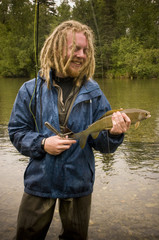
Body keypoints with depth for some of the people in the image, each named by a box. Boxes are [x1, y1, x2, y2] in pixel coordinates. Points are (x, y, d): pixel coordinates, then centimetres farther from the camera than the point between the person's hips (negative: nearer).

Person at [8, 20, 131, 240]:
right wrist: (42, 144, -19)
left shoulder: (93, 93, -4)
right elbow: (17, 131, -2)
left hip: (79, 184, 1)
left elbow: (101, 143, -4)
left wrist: (113, 133, -25)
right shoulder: (32, 89, -5)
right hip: (40, 181, 0)